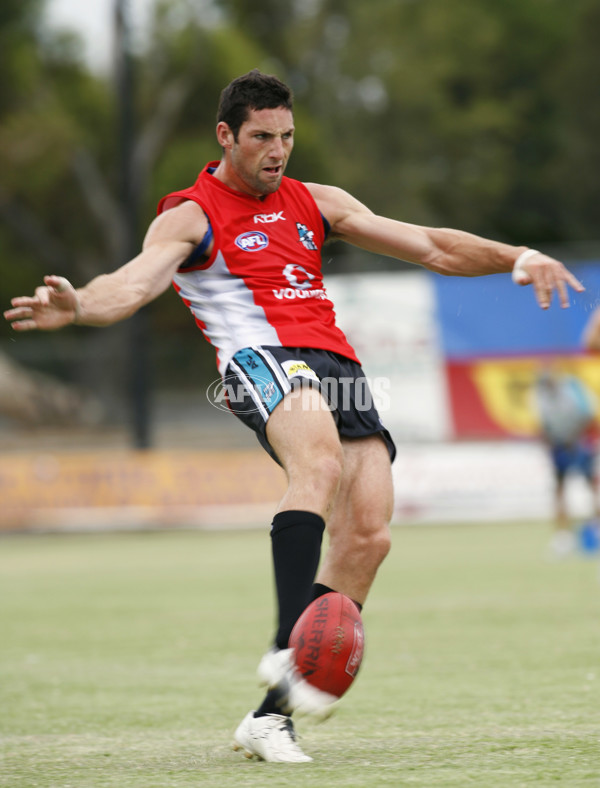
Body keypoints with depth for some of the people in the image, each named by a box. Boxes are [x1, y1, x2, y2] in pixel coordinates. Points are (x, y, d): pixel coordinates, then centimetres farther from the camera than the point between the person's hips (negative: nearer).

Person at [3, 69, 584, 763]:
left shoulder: (316, 203, 26)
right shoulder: (190, 216, 9)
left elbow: (429, 246, 27)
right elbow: (134, 282, -11)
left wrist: (517, 259, 15)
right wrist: (77, 305, -33)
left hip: (336, 364, 6)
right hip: (262, 357, -6)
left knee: (368, 535, -12)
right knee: (320, 459, -38)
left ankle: (272, 715, -6)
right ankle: (288, 650, -47)